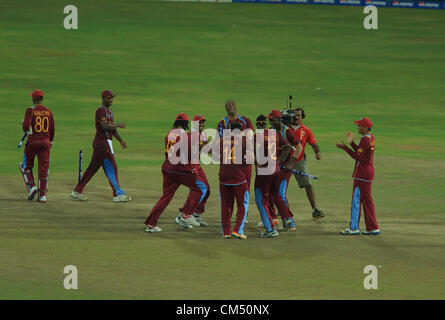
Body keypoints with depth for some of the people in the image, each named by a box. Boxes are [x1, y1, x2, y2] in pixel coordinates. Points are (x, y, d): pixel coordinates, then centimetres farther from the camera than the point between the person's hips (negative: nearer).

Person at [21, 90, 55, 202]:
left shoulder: (30, 111, -9)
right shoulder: (48, 111, 4)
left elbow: (26, 127, -19)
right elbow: (52, 129, 9)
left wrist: (25, 126, 5)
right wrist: (51, 140, 25)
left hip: (32, 141, -3)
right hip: (45, 142, 3)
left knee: (26, 166, 14)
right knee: (44, 168, 4)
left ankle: (31, 186, -4)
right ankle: (43, 194, 0)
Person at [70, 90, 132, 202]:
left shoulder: (109, 111, 19)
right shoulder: (100, 110, -12)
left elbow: (112, 128, 22)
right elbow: (105, 126, -24)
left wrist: (121, 140, 14)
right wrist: (118, 125, -11)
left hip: (107, 142, 10)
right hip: (102, 142, -10)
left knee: (92, 168, 12)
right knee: (111, 168, -8)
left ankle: (77, 191, 16)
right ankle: (118, 194, -6)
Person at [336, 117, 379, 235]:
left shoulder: (365, 139, -18)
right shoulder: (371, 138, 12)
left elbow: (358, 156, -21)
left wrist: (344, 147, -18)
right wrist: (352, 143, 12)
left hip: (362, 175, -10)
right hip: (368, 172, 10)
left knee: (356, 199, -5)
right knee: (367, 200, 14)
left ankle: (354, 228, -3)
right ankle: (372, 228, 15)